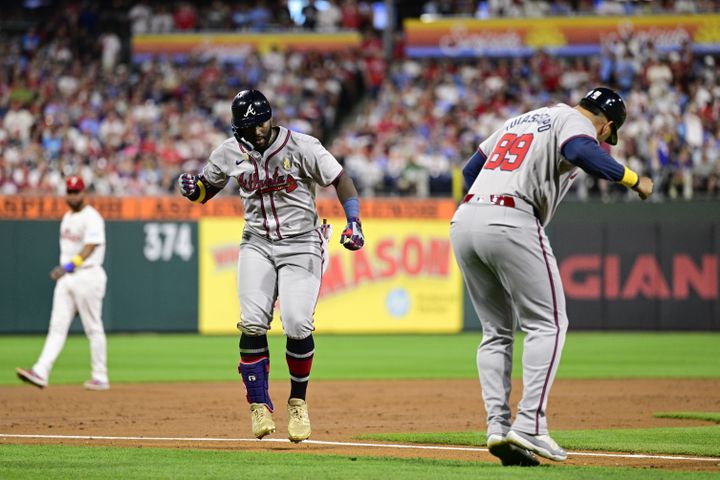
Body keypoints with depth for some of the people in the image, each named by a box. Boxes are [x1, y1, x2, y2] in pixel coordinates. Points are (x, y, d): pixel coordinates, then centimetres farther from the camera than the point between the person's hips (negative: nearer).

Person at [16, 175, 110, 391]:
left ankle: (100, 377, 6)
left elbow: (89, 248, -23)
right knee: (57, 326, -2)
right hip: (66, 277, 8)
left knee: (93, 328, -1)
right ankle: (41, 372, -11)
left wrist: (69, 266, -35)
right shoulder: (67, 217, 16)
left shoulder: (92, 218, -11)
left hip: (87, 275, -8)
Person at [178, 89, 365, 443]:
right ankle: (259, 406, -6)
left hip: (301, 245, -3)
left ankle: (298, 403, 7)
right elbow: (205, 190, 14)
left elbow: (340, 179, -5)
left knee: (297, 325, -14)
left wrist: (353, 222, -17)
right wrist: (190, 187, -10)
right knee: (252, 323, -14)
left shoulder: (301, 147, -11)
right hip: (257, 244, 3)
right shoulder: (230, 154, 0)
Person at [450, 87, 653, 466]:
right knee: (547, 324, -1)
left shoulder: (519, 121, 29)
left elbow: (471, 168, 31)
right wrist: (633, 180, -11)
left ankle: (497, 427, 2)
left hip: (463, 220, 8)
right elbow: (581, 152, -19)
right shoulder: (575, 121, 5)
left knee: (497, 331, 14)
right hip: (511, 224, -8)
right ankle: (529, 424, -12)